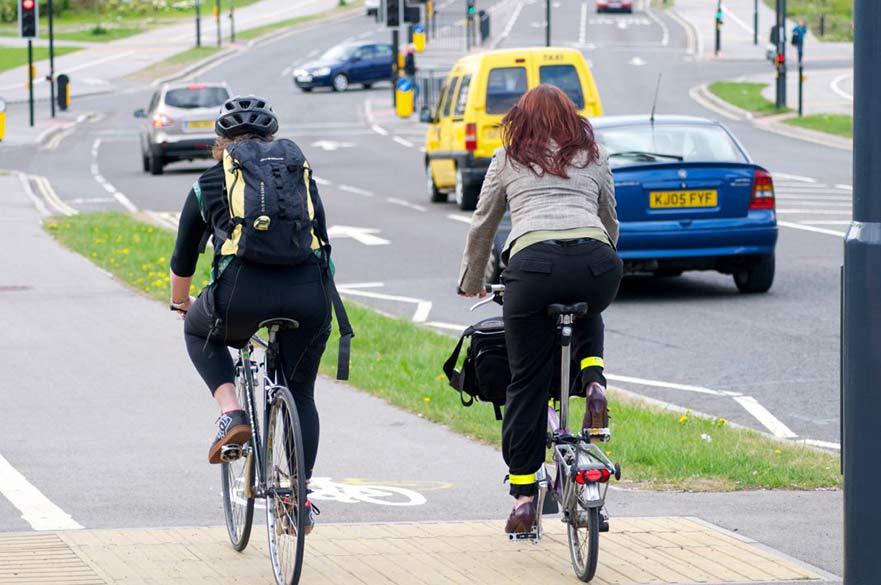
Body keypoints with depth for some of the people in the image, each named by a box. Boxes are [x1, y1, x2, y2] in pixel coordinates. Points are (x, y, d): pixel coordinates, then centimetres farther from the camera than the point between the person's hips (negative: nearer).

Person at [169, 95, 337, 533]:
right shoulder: (300, 175, 23)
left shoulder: (209, 184, 19)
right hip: (308, 293, 2)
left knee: (200, 332, 32)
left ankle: (231, 413, 11)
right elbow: (322, 240, 31)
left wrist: (180, 304, 49)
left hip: (243, 293, -2)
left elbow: (184, 258, 30)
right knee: (301, 396, 22)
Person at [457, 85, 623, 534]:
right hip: (598, 263, 2)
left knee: (528, 383, 8)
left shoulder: (507, 159, 26)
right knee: (586, 316, 37)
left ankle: (523, 496, 7)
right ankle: (593, 383, 9)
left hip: (534, 262, -2)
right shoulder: (594, 156, 28)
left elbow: (482, 226, 33)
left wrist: (471, 283, 48)